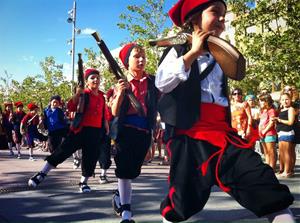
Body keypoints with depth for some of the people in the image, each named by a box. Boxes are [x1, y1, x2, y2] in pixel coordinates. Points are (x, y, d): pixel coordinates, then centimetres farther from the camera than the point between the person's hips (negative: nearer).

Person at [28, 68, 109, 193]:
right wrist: (77, 94, -31)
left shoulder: (101, 96, 9)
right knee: (63, 151, -7)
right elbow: (71, 108, -20)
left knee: (91, 158, 7)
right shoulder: (84, 94, -6)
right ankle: (42, 174, 4)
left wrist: (105, 124, 23)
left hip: (97, 131, 5)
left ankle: (83, 183, 23)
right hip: (81, 130, -4)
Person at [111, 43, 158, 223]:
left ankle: (119, 194, 38)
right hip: (126, 129, -2)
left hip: (145, 131, 2)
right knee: (125, 169, -5)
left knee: (134, 170, 13)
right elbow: (115, 113, -3)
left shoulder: (153, 81, 3)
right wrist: (120, 93, -19)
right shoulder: (122, 83, 1)